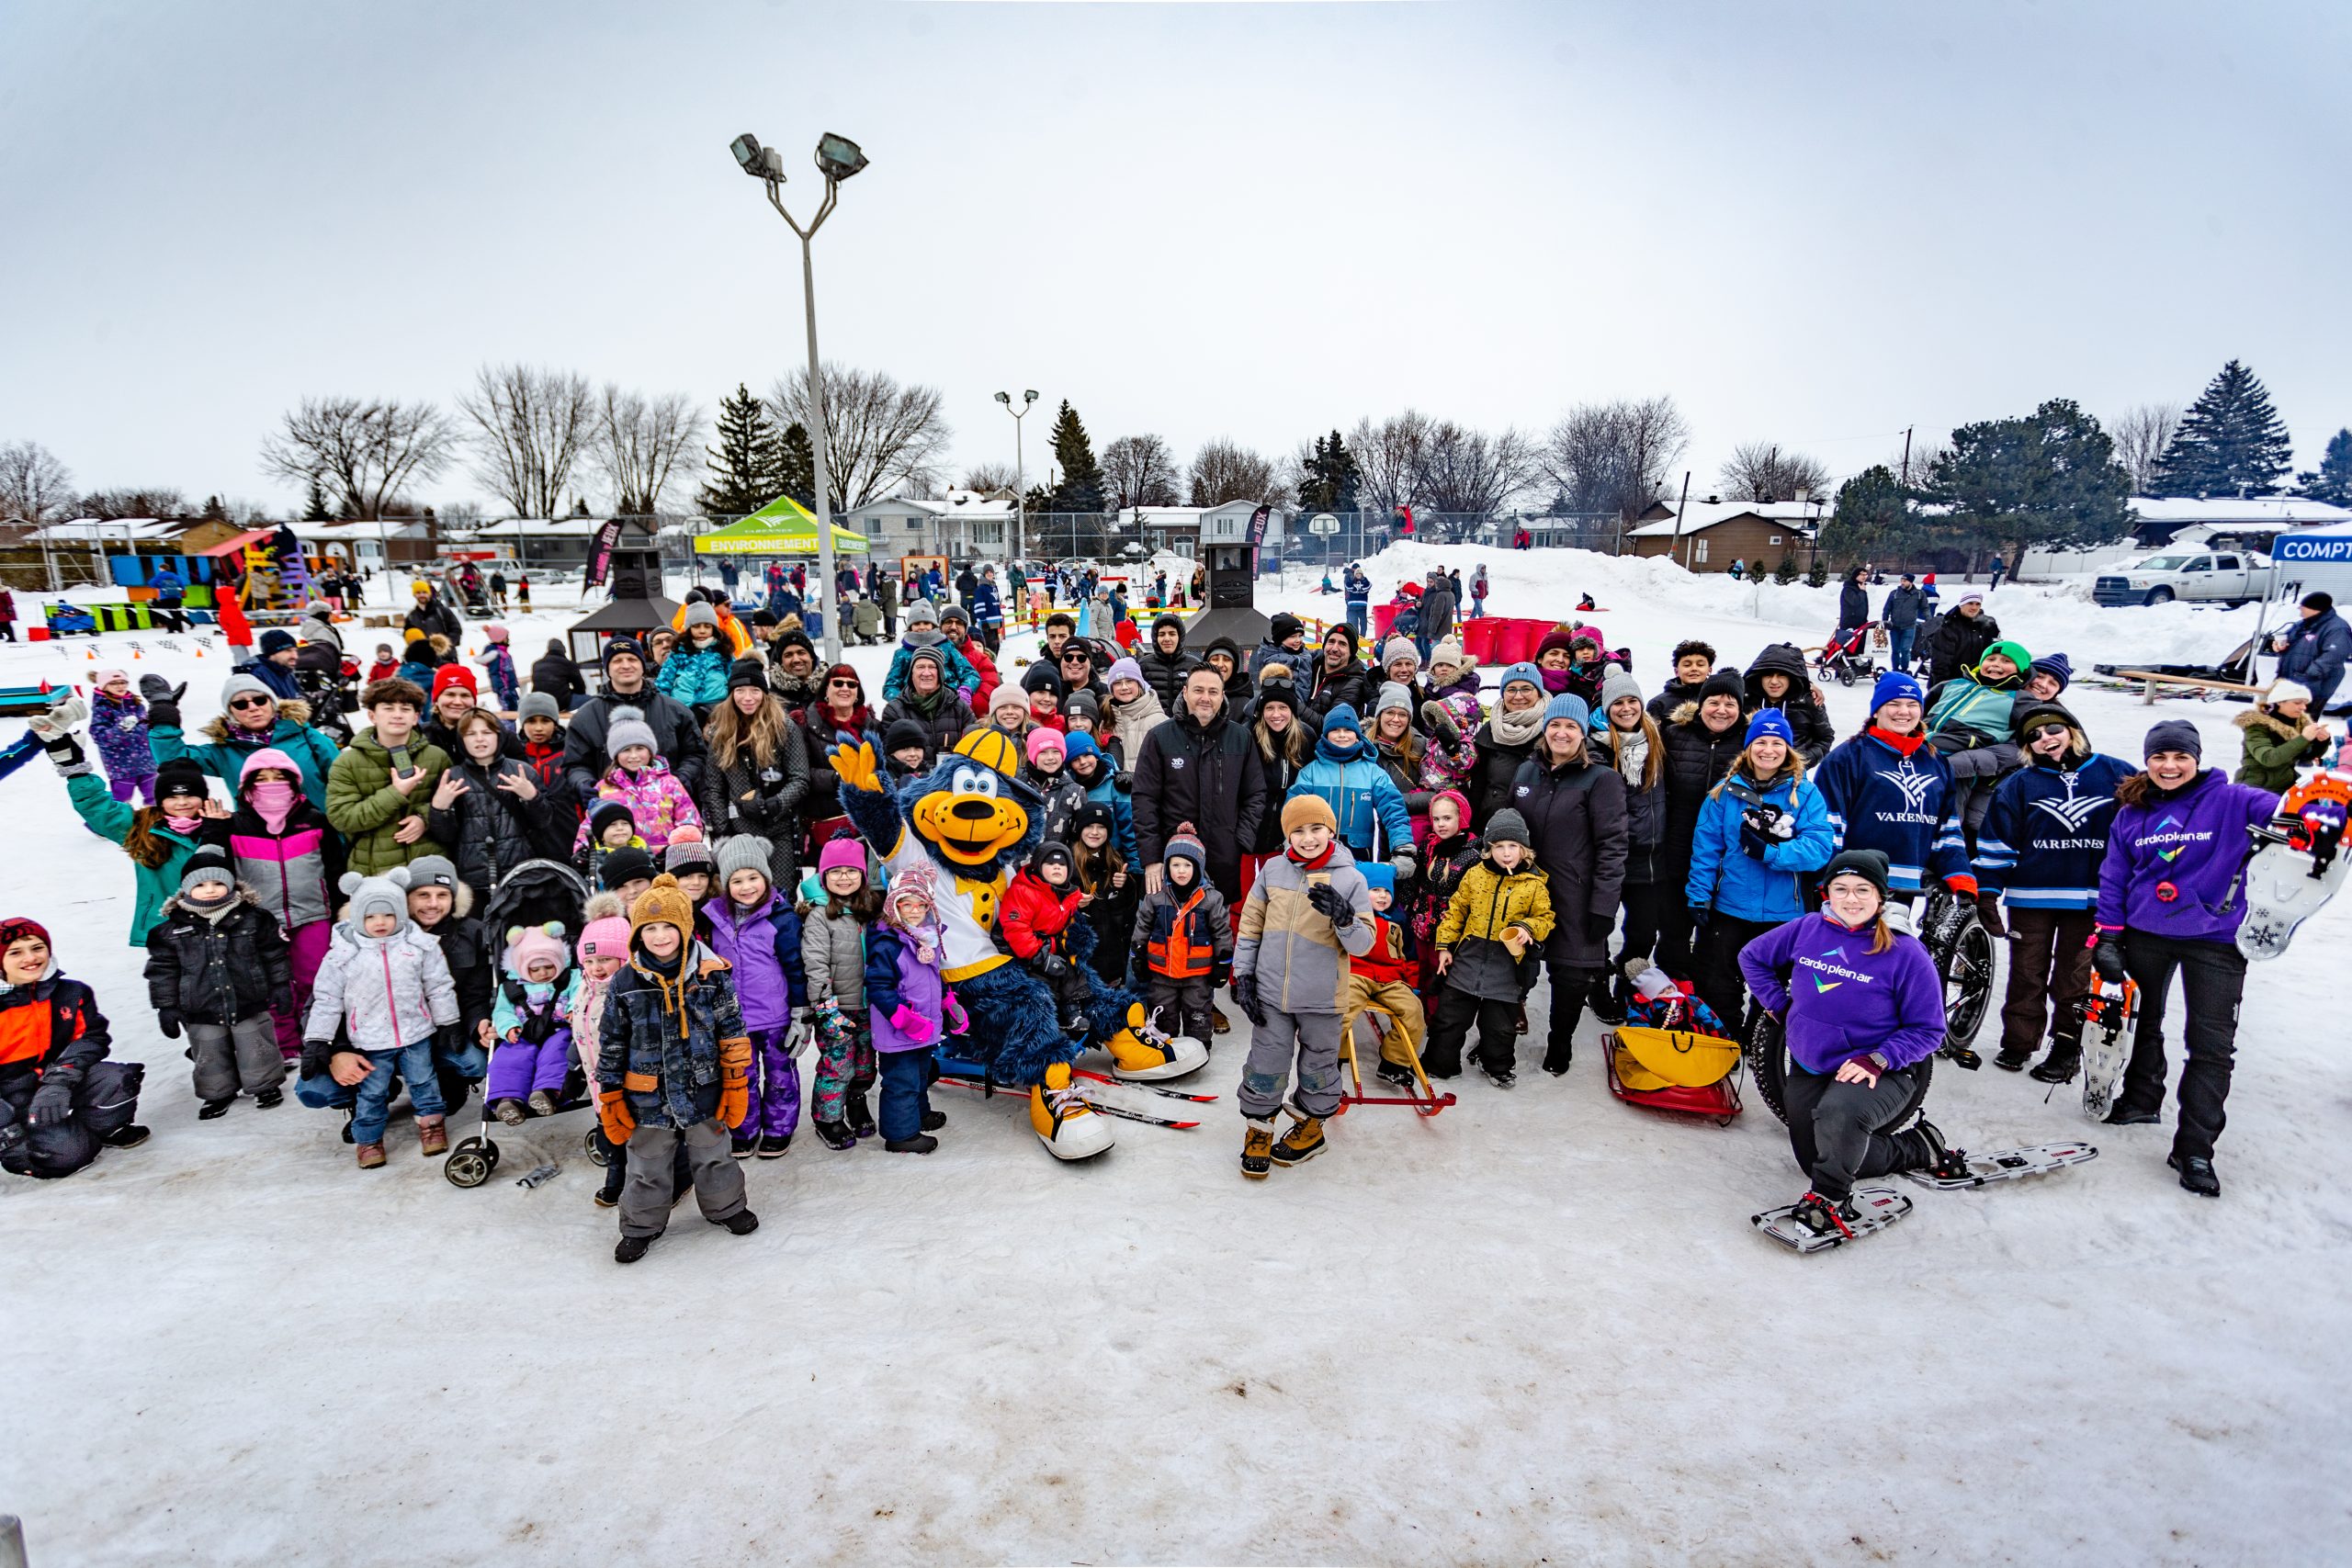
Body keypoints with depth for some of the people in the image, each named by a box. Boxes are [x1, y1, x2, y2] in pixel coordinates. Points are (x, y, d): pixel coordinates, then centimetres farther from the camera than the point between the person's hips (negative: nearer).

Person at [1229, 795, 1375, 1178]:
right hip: (1270, 993, 2)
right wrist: (1243, 974, 4)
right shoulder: (1274, 869, -2)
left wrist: (1343, 917, -30)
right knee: (1265, 1066, 9)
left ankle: (1309, 1126, 38)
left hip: (1321, 1000, -1)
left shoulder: (1351, 879, -9)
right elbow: (1250, 924, 7)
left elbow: (1363, 945, -10)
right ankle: (1258, 1131, 29)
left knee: (1317, 1067, 16)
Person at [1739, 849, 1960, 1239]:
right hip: (1808, 1067, 5)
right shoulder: (1807, 930, -8)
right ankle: (1919, 1148, 35)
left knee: (1840, 1114, -38)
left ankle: (1829, 1199, -13)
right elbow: (1753, 957, 10)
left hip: (1878, 1073, -5)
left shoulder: (1906, 953, -17)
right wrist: (1780, 1006, 1)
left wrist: (1877, 1060, -25)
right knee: (1819, 1159, 14)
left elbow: (1927, 1029, -12)